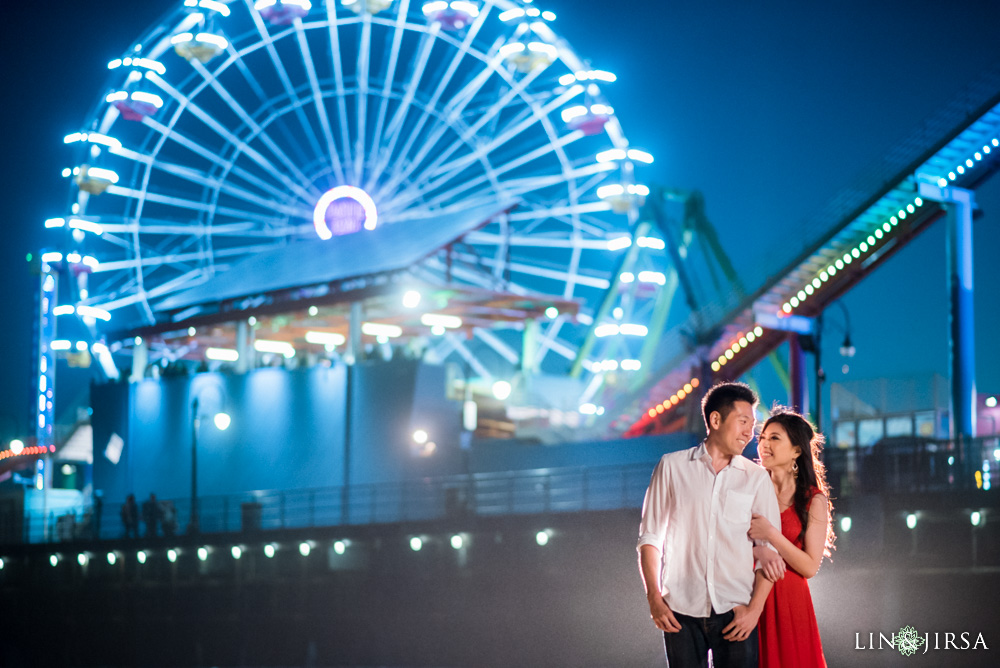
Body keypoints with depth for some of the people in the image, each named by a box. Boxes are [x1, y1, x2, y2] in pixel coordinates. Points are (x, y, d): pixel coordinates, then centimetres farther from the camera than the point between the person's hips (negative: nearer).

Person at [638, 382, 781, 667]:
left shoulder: (756, 478, 7)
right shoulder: (672, 467, 6)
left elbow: (770, 550, 5)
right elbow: (650, 538, 7)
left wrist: (754, 609, -5)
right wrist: (654, 598, -2)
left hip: (735, 612, 0)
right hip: (681, 611, 0)